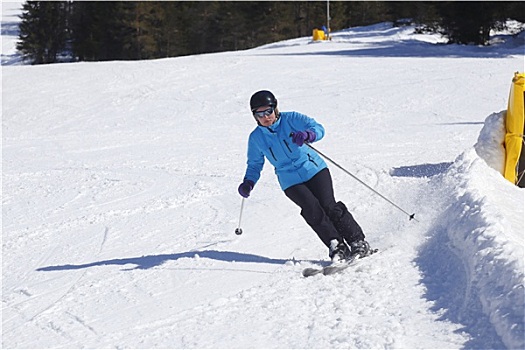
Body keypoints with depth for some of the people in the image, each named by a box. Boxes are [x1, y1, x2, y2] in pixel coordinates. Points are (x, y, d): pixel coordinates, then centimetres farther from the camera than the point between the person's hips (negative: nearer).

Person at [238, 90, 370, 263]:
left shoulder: (291, 119, -7)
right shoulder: (256, 138, 0)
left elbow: (319, 129, -15)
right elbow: (255, 164, 14)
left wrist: (307, 135, -37)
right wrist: (248, 182, -4)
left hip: (314, 169, -1)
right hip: (290, 181, 1)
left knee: (329, 206, -15)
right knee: (312, 209, -22)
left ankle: (358, 241, -2)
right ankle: (337, 246, -18)